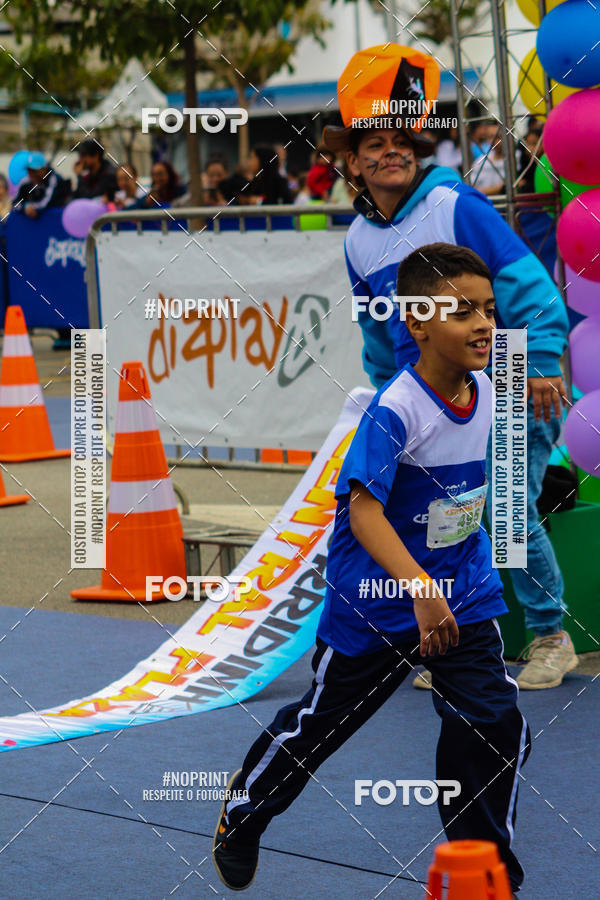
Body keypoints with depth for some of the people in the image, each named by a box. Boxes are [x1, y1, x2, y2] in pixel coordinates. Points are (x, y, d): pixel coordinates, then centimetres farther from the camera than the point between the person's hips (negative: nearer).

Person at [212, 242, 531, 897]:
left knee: (493, 725, -6)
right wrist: (419, 588, -43)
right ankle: (242, 812, 39)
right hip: (374, 601, -5)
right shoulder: (395, 410, -25)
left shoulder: (486, 391, -4)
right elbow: (364, 510, -33)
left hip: (461, 595, 5)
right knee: (320, 722, 13)